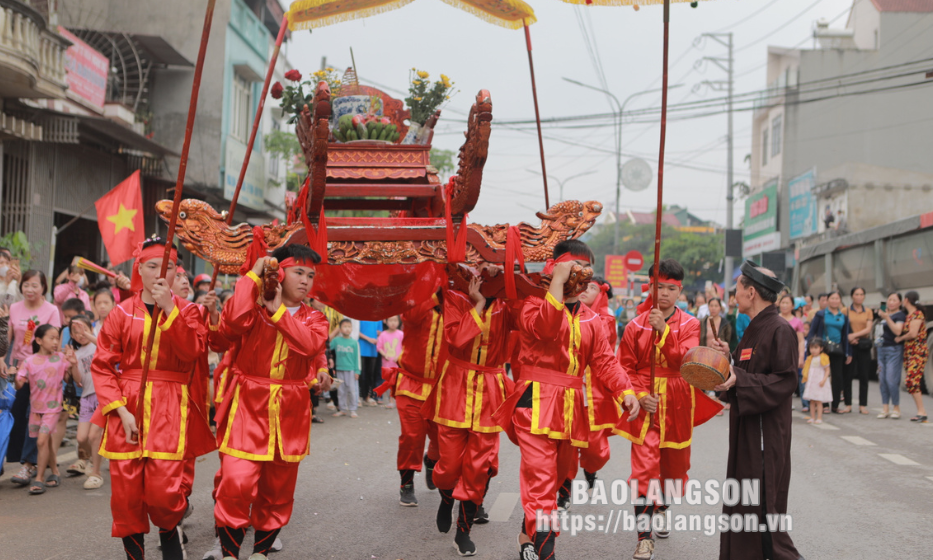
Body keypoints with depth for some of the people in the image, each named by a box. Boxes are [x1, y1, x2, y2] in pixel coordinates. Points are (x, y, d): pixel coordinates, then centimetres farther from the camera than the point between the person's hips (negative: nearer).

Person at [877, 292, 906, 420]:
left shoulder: (900, 315, -6)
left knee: (891, 379, -11)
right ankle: (885, 408, 7)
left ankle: (896, 409, -1)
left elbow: (897, 331, -23)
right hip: (882, 348, 8)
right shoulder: (885, 313, 16)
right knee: (882, 379, 4)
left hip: (894, 349, -8)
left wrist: (886, 317, -27)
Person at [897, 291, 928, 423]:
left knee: (912, 381, -17)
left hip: (918, 353, -9)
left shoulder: (917, 314, -9)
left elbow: (913, 333, -19)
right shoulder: (908, 315, 16)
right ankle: (921, 412, 5)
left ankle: (922, 411, -17)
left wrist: (900, 338, -5)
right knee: (911, 382, 3)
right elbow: (901, 331, 12)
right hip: (908, 352, 9)